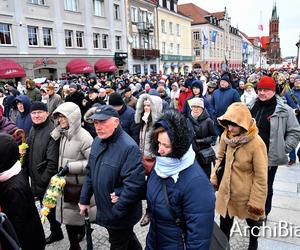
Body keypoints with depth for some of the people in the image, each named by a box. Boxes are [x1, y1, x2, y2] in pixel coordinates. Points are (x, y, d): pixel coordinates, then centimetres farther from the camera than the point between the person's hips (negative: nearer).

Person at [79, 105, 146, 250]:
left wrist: (116, 212, -21)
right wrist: (84, 200, 9)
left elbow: (135, 185, -31)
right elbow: (90, 172, 9)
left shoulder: (129, 147, -28)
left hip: (121, 216, -7)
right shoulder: (97, 142, 0)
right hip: (105, 210, 7)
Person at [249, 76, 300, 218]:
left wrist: (283, 149, -9)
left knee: (266, 187, 13)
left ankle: (263, 213, 34)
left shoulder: (284, 110, -11)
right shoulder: (251, 107, 3)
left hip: (270, 157, -4)